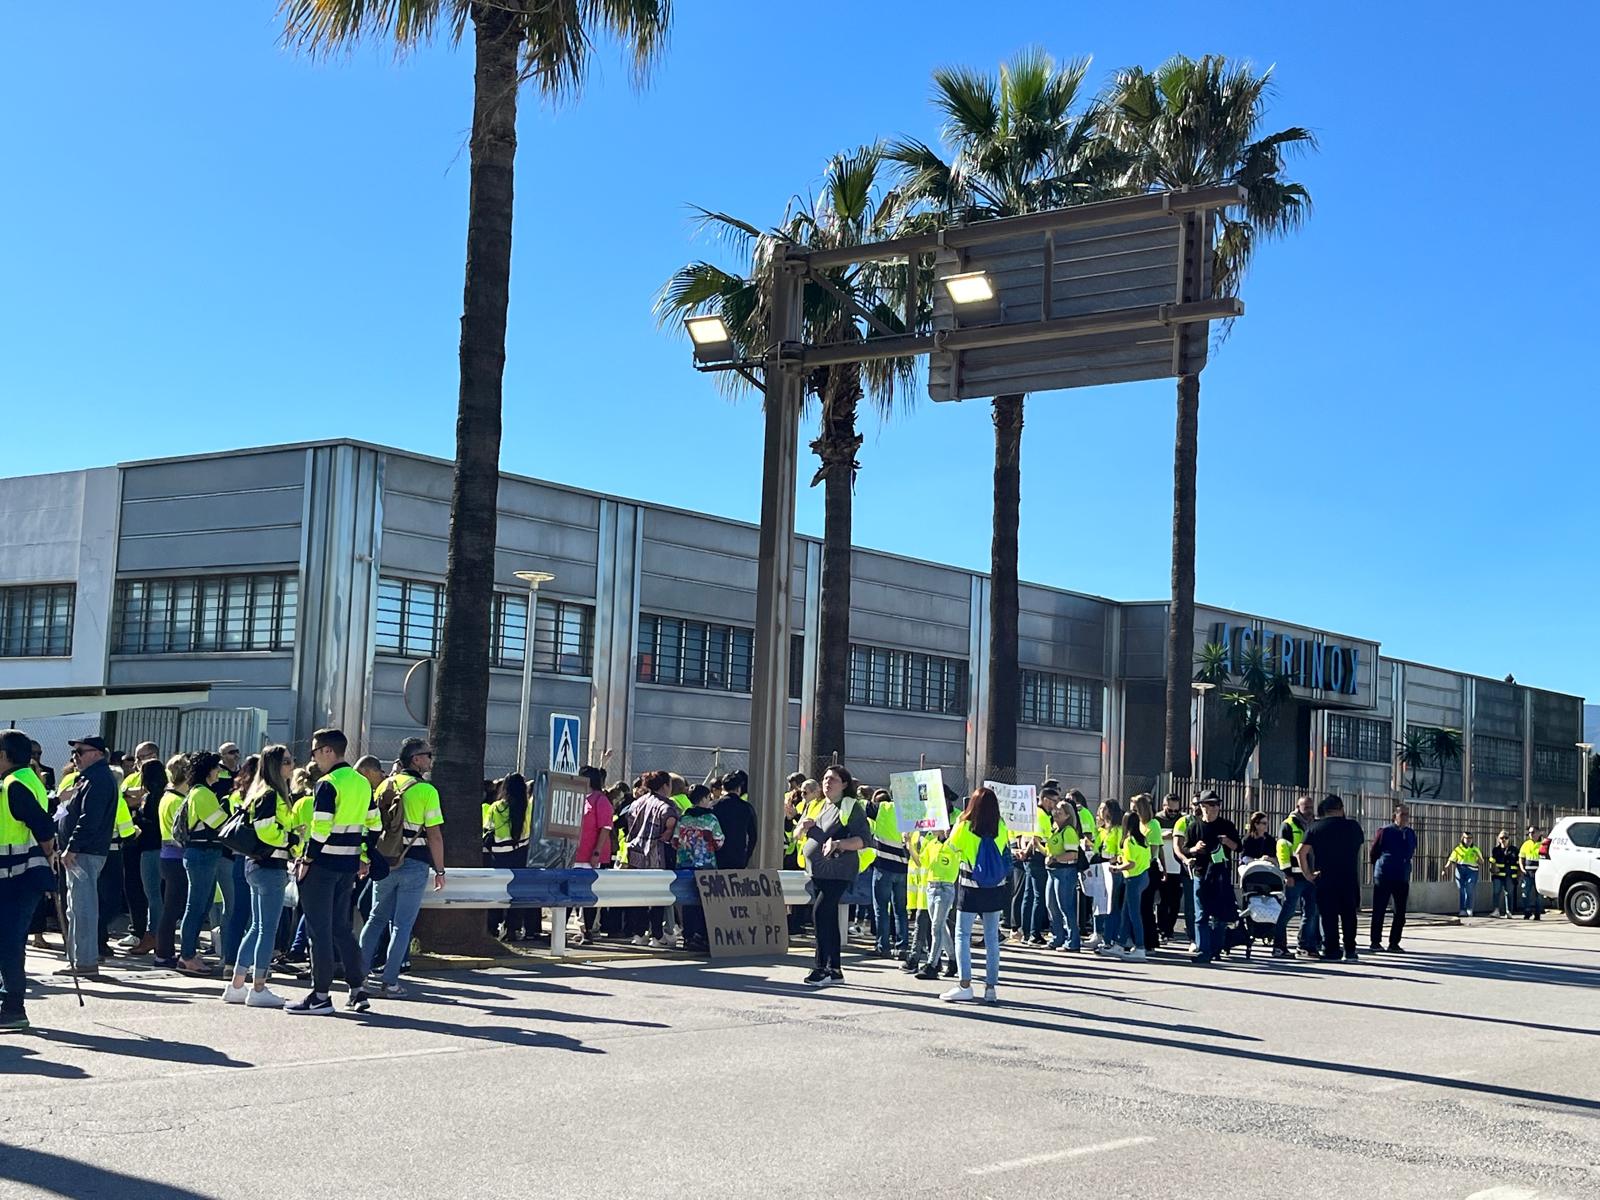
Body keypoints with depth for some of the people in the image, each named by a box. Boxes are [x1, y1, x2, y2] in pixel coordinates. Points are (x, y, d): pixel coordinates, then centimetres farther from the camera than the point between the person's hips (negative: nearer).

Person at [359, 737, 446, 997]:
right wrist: (440, 870, -5)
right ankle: (389, 981, 3)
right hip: (415, 865, -5)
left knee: (377, 918, 17)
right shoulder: (426, 790, -11)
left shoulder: (385, 786, 5)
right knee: (402, 924, 2)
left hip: (385, 862, 5)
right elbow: (434, 834, -13)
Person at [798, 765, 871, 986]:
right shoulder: (817, 806, 18)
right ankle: (834, 969, 17)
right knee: (828, 919, 11)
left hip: (838, 871, -8)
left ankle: (821, 967, -16)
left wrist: (838, 844, -24)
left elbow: (864, 840, -12)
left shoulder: (852, 807, -4)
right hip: (816, 871, 8)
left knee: (821, 913, -18)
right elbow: (798, 835, 23)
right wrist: (805, 825, 0)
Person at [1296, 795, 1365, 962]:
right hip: (1349, 878, 1)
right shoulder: (1353, 826, 2)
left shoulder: (1316, 827, -2)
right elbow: (1358, 852, 12)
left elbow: (1301, 852, -10)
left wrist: (1308, 874, -5)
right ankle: (1349, 951, 10)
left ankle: (1331, 951, 3)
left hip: (1325, 879, -1)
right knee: (1349, 915, 11)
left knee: (1328, 916, 5)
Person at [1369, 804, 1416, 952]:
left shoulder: (1411, 834, 8)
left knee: (1400, 913, 3)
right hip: (1384, 878, -4)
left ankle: (1394, 943, 12)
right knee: (1379, 911, 1)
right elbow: (1372, 854, 2)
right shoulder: (1384, 832, -6)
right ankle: (1375, 942, 8)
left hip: (1402, 878, 4)